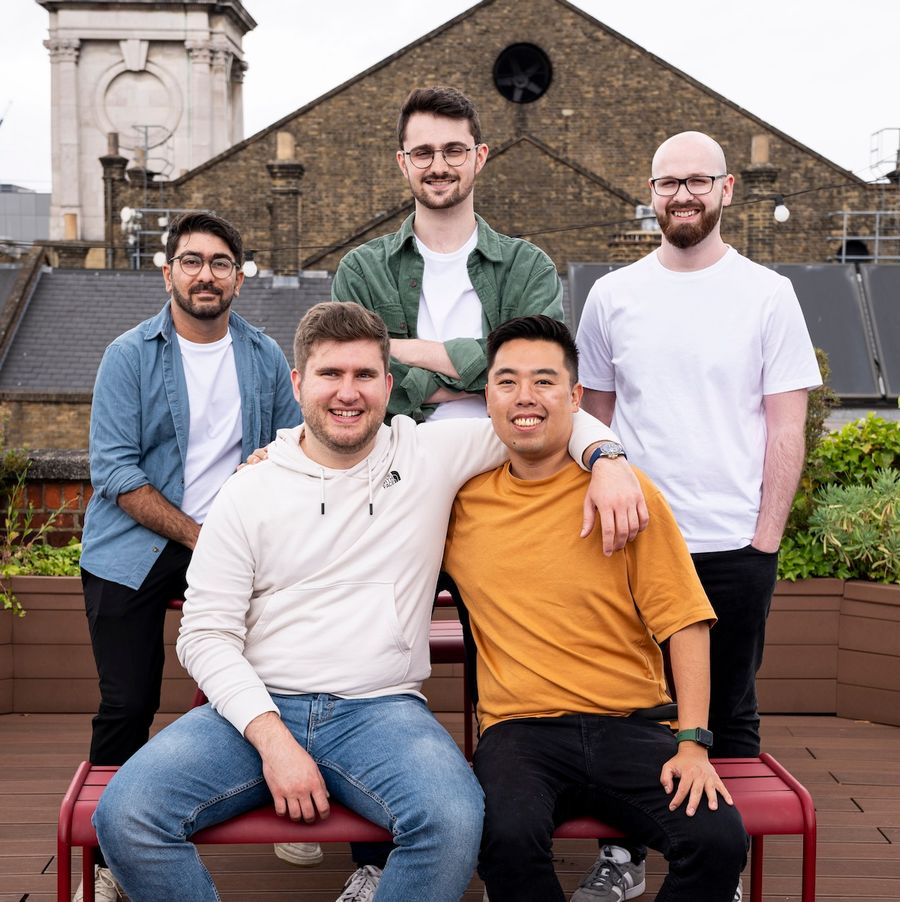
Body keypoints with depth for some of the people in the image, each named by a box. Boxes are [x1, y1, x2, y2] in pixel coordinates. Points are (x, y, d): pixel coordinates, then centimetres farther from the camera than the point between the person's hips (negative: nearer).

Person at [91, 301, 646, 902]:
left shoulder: (431, 456, 7)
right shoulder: (249, 493, 6)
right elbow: (206, 634, 2)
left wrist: (604, 458, -5)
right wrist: (272, 738, -12)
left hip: (382, 710, -1)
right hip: (257, 708, 1)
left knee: (453, 820, -33)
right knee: (125, 817, -23)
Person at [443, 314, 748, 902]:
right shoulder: (462, 499, 8)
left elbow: (685, 622, 2)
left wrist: (694, 742, -7)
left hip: (631, 726, 0)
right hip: (519, 728, 0)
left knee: (719, 839, -25)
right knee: (509, 838, -31)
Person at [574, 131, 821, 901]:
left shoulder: (767, 295, 0)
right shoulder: (613, 295, 5)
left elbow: (786, 427, -1)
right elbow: (595, 416, 11)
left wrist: (765, 538, -6)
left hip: (734, 547, -1)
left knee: (728, 713, 10)